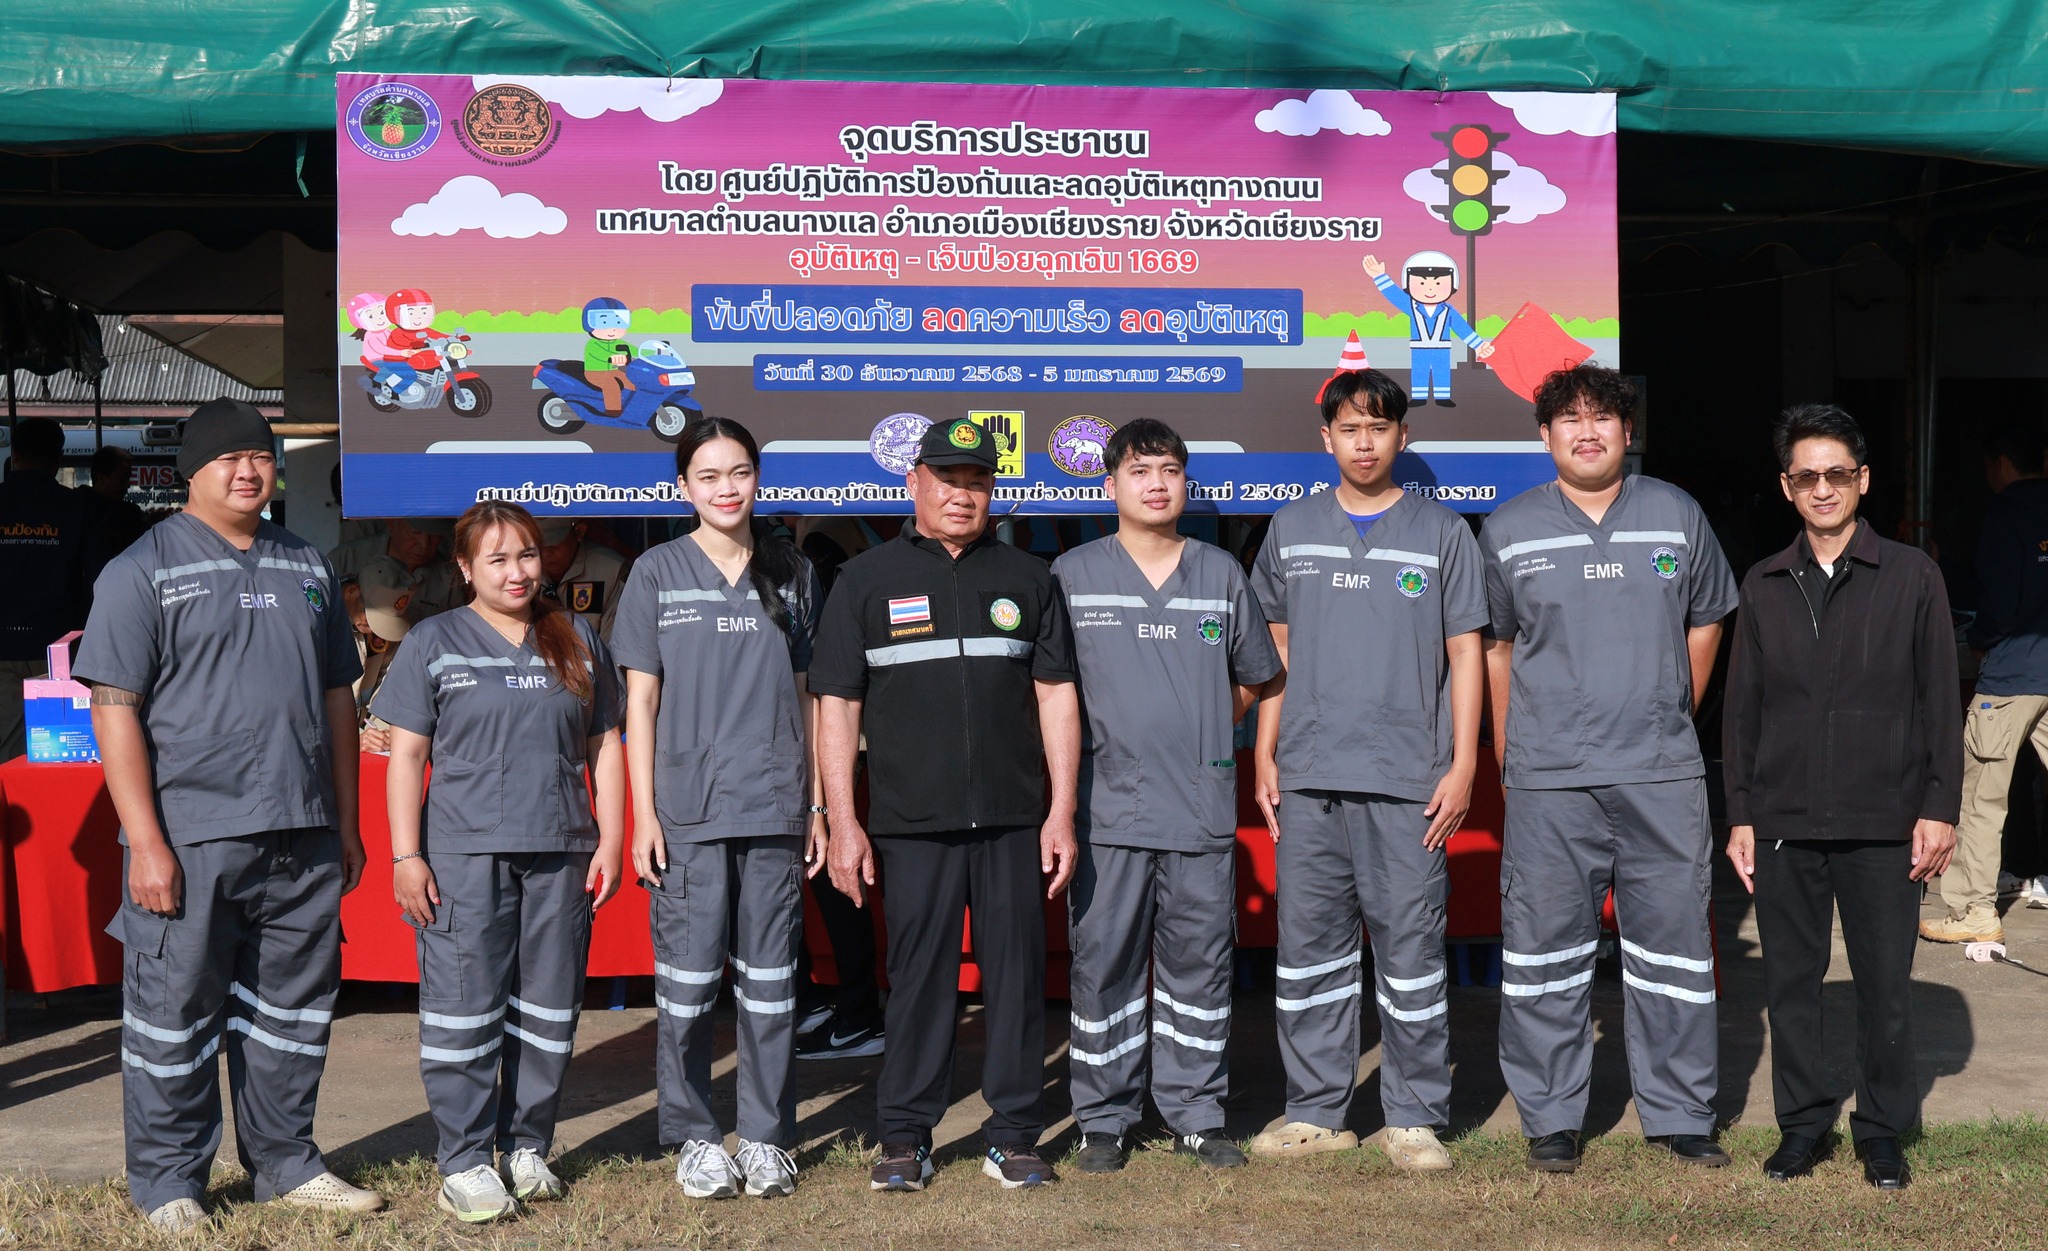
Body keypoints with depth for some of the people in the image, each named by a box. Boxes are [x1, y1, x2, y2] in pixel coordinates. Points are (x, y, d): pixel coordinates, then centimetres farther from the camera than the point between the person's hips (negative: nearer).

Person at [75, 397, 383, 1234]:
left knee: (294, 1009, 12)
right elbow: (115, 708, -8)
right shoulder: (144, 569, -2)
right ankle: (168, 1182, 20)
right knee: (174, 1017, 4)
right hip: (191, 838, -5)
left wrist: (346, 824, 14)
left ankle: (284, 1164, 27)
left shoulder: (307, 567, 14)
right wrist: (146, 844, -15)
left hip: (303, 837, 5)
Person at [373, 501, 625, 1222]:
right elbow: (406, 756, 1)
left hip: (560, 854, 3)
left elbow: (604, 748, 14)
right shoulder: (434, 643, 5)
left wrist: (610, 841, 6)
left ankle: (527, 1147, 21)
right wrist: (405, 856, -6)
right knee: (464, 1011, -2)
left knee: (548, 1012, 8)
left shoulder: (577, 643, 13)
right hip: (464, 855, -3)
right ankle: (464, 1163, 8)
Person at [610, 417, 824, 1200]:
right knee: (687, 979, 1)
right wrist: (643, 813, -3)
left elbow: (802, 695, 13)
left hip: (774, 810, 2)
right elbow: (640, 700, 4)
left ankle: (766, 1137, 18)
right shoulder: (657, 573, 4)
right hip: (687, 810, -2)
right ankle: (694, 1137, 16)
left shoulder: (792, 574, 11)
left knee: (769, 980, 6)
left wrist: (815, 804, 9)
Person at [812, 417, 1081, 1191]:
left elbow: (1056, 695, 10)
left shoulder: (1028, 578, 12)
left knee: (1017, 975, 5)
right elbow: (836, 707, 4)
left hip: (1013, 820, 2)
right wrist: (842, 822, -3)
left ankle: (1014, 1137, 16)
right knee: (916, 977, 3)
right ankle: (905, 1140, 16)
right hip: (910, 824, -1)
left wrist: (1062, 812, 3)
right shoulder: (867, 580, 6)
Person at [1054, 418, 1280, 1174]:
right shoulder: (1072, 575, 4)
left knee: (1200, 961, 7)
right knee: (1102, 962, 2)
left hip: (1202, 806, 2)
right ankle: (1103, 1119, 14)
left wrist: (1202, 735, 8)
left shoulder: (1222, 574, 11)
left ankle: (1197, 1114, 19)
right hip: (1107, 806, -2)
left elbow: (1249, 681, 19)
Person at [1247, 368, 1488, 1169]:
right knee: (1309, 951, 7)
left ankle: (1414, 1119, 12)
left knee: (1411, 952, 1)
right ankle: (1316, 1112, 17)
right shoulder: (1292, 530, 12)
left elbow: (1465, 654, 5)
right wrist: (1265, 756, 10)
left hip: (1408, 781, -2)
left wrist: (1463, 765, -2)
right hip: (1308, 777, 3)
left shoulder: (1441, 533, 5)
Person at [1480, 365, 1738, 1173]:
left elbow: (1705, 620, 18)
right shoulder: (1509, 530, 3)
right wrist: (1508, 752, 9)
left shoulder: (1676, 516, 7)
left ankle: (1680, 1113, 21)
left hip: (1662, 775, 1)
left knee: (1674, 945, 7)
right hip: (1548, 780, -1)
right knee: (1545, 951, 4)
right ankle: (1550, 1119, 16)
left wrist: (1675, 714, 15)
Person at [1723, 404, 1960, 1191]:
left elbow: (1940, 701, 2)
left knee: (1885, 985, 5)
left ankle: (1883, 1131, 20)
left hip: (1883, 824, -2)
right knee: (1791, 982, 8)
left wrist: (1940, 808, -4)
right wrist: (1740, 815, 6)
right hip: (1784, 824, 2)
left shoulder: (1912, 578, 2)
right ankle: (1803, 1123, 21)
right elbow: (1742, 707, 10)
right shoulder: (1763, 587, 8)